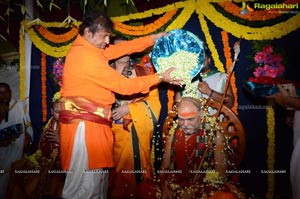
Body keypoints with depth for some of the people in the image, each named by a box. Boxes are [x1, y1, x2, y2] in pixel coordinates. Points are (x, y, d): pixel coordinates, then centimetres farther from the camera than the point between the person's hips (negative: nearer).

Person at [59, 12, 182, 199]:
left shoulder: (83, 49, 12)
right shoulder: (87, 57, -18)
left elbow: (121, 48, 15)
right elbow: (124, 85, -14)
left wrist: (153, 38, 13)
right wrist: (160, 77, -7)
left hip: (90, 122, 10)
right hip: (85, 124, -10)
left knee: (98, 179, 16)